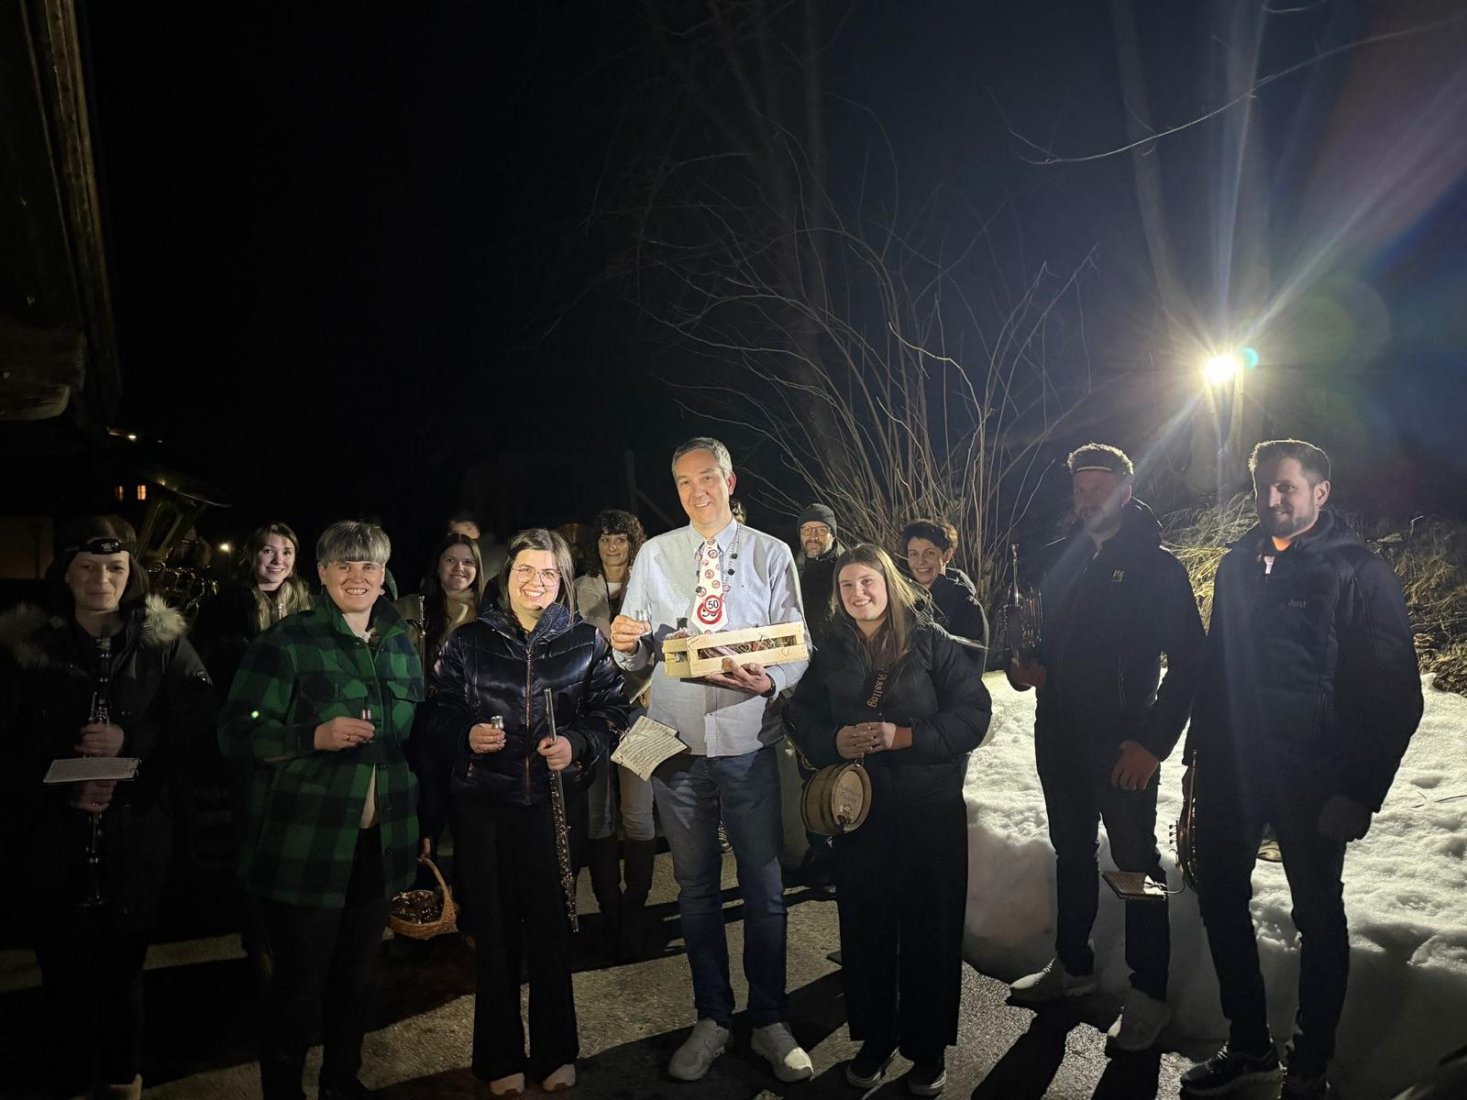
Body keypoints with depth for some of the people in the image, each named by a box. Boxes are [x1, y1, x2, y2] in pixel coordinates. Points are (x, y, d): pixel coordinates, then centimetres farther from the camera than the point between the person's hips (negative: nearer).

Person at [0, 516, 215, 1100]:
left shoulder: (164, 642, -2)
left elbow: (197, 731, -3)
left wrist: (130, 742, -19)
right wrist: (62, 789, -16)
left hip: (135, 840, 1)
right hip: (49, 845, 0)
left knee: (122, 970, 13)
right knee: (64, 975, 9)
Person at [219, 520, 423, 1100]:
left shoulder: (400, 644, 9)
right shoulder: (286, 641, -8)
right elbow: (237, 732, -10)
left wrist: (425, 822, 17)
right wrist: (316, 736, -23)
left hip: (379, 842, 5)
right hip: (304, 844, -5)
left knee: (358, 972, 17)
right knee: (300, 980, 5)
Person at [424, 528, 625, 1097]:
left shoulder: (586, 641, 4)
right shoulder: (469, 640, 4)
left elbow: (610, 711, 3)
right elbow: (440, 711, 6)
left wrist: (576, 745, -13)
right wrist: (467, 734, -13)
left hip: (554, 799, 0)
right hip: (483, 800, 0)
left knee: (551, 926, 7)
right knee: (494, 930, 8)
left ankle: (555, 1053, 26)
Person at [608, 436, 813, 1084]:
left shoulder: (770, 554, 2)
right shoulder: (654, 555, 7)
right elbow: (638, 658, 4)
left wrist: (769, 681, -22)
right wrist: (625, 641, -19)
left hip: (749, 744, -2)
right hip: (677, 743, 2)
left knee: (764, 888, 7)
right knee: (695, 886, 13)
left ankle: (769, 1022, 24)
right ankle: (712, 1019, 29)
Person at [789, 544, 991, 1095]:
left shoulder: (935, 645, -4)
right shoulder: (831, 654, 7)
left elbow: (972, 713, -10)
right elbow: (803, 717, 7)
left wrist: (905, 736, -20)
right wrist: (834, 741, -14)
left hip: (931, 808, -3)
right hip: (860, 808, 3)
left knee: (929, 926, 6)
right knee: (864, 924, 9)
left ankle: (929, 1046, 23)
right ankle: (874, 1037, 27)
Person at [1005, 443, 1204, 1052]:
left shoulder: (1157, 566, -7)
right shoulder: (1057, 559, 8)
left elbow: (1188, 659, -10)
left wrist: (1154, 741, -16)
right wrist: (1032, 665, -6)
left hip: (1123, 741, -6)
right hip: (1059, 734, 6)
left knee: (1136, 861, 4)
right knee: (1071, 852, 17)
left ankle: (1149, 992, 17)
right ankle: (1072, 966, 32)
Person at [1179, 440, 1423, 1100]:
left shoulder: (1359, 574, -10)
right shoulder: (1239, 564, 6)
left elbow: (1396, 697, -10)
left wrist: (1361, 791, -14)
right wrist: (1198, 753, 12)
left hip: (1311, 782, -5)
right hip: (1231, 769, 5)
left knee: (1318, 919, 11)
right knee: (1220, 902, 12)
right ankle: (1247, 1045, 31)